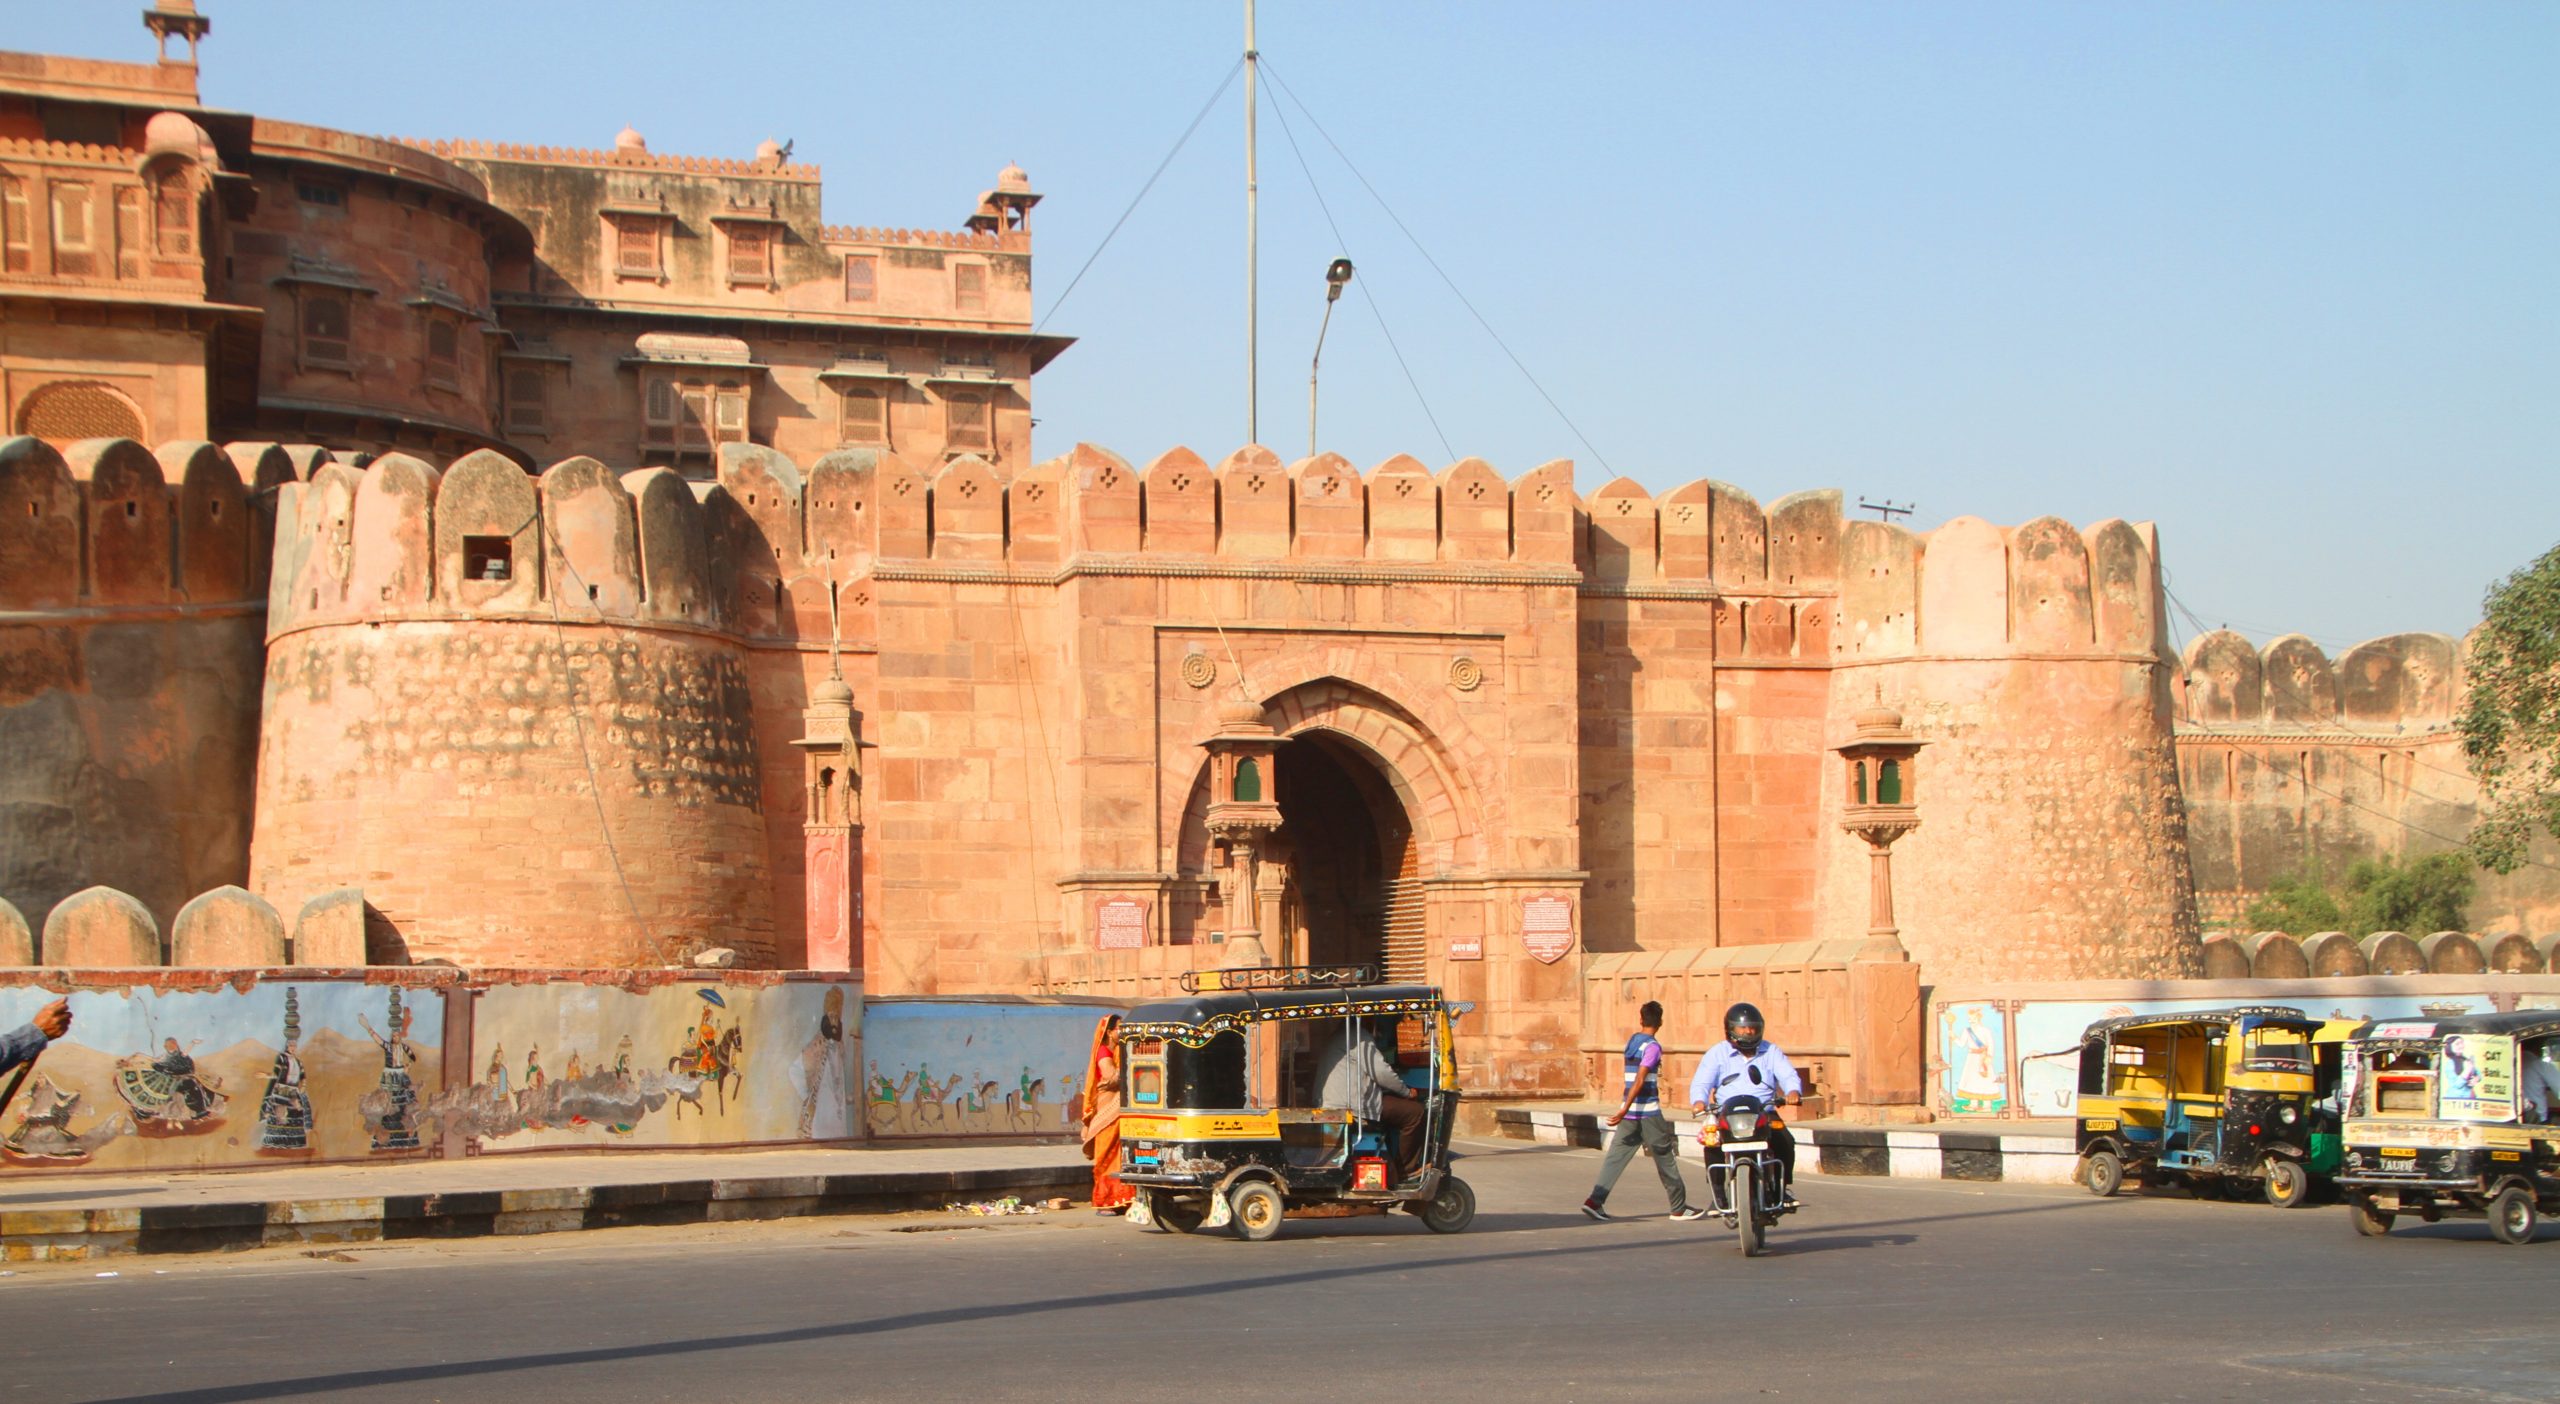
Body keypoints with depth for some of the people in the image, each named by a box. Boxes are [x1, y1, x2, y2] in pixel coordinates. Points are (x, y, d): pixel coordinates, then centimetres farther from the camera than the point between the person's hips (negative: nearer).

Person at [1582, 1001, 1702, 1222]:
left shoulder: (1632, 1041, 11)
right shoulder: (1652, 1046, -13)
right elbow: (1639, 1080, -21)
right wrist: (1624, 1110, -27)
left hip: (1630, 1111, 7)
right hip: (1648, 1111, -7)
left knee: (1617, 1156, 4)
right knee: (1665, 1158, 4)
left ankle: (1595, 1200, -9)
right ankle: (1679, 1208, 11)